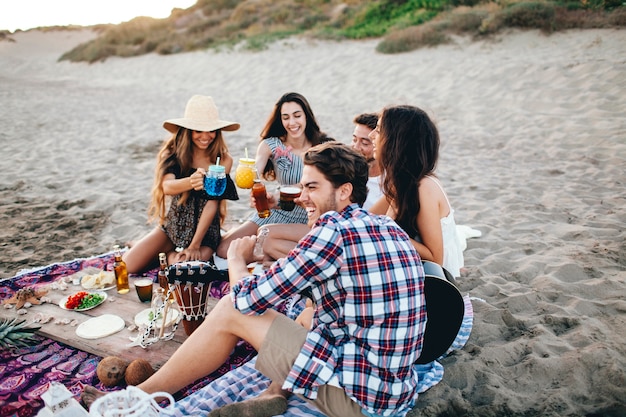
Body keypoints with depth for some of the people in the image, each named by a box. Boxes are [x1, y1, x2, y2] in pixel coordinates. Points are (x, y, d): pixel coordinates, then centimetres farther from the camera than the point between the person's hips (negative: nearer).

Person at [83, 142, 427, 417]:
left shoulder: (334, 230, -18)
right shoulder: (389, 227, 7)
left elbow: (249, 299, -13)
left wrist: (236, 260, 8)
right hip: (398, 388, 9)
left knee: (231, 310, -2)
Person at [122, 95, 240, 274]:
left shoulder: (223, 160, -10)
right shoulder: (174, 152, -5)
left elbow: (212, 203, -12)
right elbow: (167, 187, -23)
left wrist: (194, 245, -16)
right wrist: (190, 182, -46)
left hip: (205, 231, -2)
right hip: (172, 226, 2)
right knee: (128, 265, -12)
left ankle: (171, 255, 9)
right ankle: (169, 252, 17)